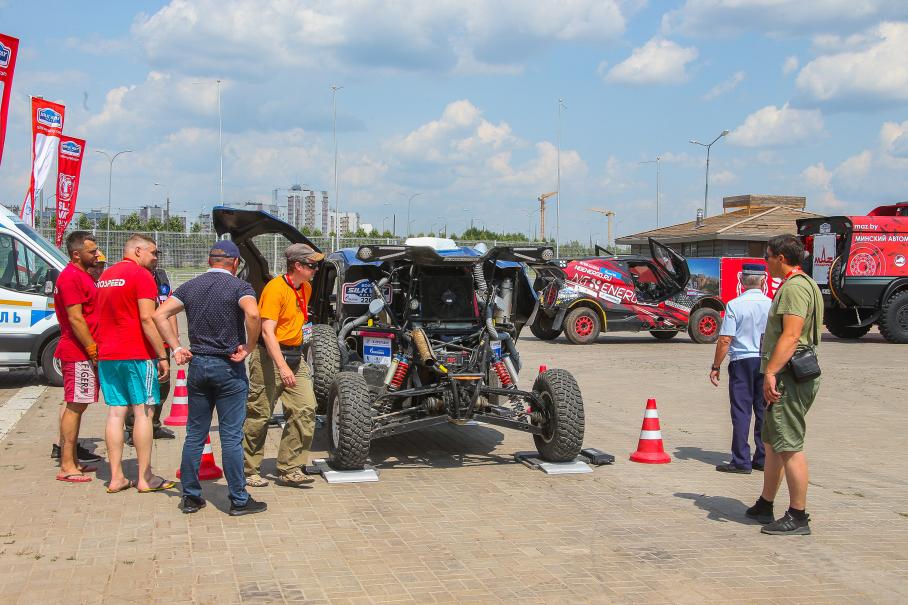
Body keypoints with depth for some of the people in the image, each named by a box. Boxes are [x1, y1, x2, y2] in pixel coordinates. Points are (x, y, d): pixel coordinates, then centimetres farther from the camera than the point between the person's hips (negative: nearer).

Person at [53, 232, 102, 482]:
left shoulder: (81, 275, 17)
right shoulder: (71, 277, -15)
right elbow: (75, 318, -20)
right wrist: (92, 350, -19)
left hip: (81, 352, 11)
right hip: (79, 353, -11)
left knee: (74, 405, 14)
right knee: (75, 406, -8)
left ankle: (72, 461, 22)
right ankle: (67, 467, -4)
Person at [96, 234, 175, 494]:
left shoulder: (105, 276, 17)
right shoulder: (141, 275, -8)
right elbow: (147, 319, -16)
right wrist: (162, 356, -13)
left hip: (107, 355, 7)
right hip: (137, 355, -7)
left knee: (115, 413, 6)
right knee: (143, 412, -1)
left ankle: (116, 477, 7)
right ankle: (145, 478, 1)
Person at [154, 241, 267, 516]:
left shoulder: (190, 286, 8)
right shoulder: (239, 287, -7)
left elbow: (160, 315, 0)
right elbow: (252, 313, -27)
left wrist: (177, 349, 1)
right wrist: (248, 348, -16)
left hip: (197, 365, 4)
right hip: (228, 368, -4)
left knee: (195, 434, 12)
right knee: (231, 436, 0)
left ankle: (190, 496, 16)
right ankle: (239, 500, 6)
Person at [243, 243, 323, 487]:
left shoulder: (306, 288, 11)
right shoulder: (275, 288, -16)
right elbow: (267, 332, -21)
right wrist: (282, 366, -29)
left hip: (295, 357, 8)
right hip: (270, 357, -8)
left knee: (305, 409, -3)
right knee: (259, 415, 0)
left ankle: (289, 469, 3)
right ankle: (248, 471, 13)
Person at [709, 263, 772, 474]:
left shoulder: (734, 305, -9)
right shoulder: (772, 305, 1)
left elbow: (725, 340, -11)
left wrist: (716, 366, -3)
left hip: (742, 362, -3)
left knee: (741, 411, 0)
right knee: (763, 411, 10)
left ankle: (741, 461, 2)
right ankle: (763, 459, 16)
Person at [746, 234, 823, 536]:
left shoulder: (794, 287, -15)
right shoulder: (801, 285, 20)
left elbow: (791, 335, -25)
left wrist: (771, 372, -27)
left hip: (789, 377, -11)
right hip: (788, 377, 11)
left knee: (790, 446, -8)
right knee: (772, 443, 17)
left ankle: (798, 516, -4)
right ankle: (765, 506, 26)